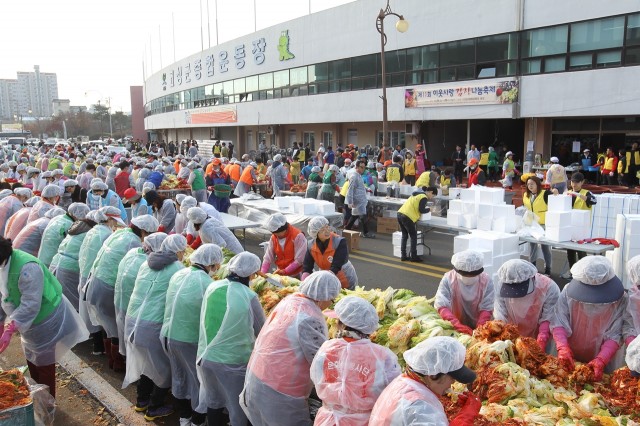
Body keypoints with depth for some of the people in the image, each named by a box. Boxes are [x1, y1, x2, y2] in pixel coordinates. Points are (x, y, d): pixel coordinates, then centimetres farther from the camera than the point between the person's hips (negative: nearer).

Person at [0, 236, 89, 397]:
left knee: (44, 366, 4)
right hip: (31, 323, 9)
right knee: (32, 362, 22)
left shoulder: (27, 268, -34)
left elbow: (30, 305, -35)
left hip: (47, 322, -9)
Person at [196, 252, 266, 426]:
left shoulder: (212, 287, -4)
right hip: (233, 362, -4)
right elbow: (262, 331, -4)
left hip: (206, 357, 5)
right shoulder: (249, 297, -16)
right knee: (239, 407, 15)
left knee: (213, 400, 25)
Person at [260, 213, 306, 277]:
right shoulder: (273, 237, -1)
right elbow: (268, 258, -1)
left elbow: (299, 260, -18)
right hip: (279, 275, 4)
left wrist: (285, 271, -24)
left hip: (295, 275, -4)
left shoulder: (298, 236, -17)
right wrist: (262, 273, -15)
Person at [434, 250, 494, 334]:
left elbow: (486, 308, -9)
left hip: (477, 327, 0)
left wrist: (480, 327, -25)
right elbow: (442, 306, -19)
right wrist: (458, 325, -31)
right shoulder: (448, 279, -13)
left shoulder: (486, 280, -8)